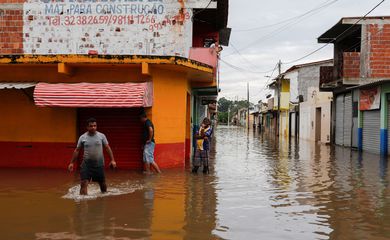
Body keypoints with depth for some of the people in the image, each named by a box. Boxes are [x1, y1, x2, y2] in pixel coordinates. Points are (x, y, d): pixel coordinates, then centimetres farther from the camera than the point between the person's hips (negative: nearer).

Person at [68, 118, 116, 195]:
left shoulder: (101, 136, -2)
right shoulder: (82, 137, -1)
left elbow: (107, 148, 1)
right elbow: (77, 150, 7)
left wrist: (112, 160, -6)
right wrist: (71, 163, 4)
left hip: (99, 163, 0)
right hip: (86, 163, 0)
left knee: (102, 182, 13)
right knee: (84, 183, -12)